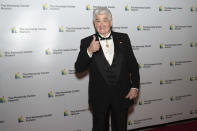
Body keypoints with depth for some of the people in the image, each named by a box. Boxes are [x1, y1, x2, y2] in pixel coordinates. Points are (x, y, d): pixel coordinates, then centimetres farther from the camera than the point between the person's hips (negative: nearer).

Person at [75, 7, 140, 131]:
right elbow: (78, 69, -11)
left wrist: (135, 87, -3)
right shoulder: (87, 42, -4)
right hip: (99, 97, -1)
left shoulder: (123, 38, 1)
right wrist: (89, 51, -26)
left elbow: (133, 64, 4)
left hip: (122, 95, 1)